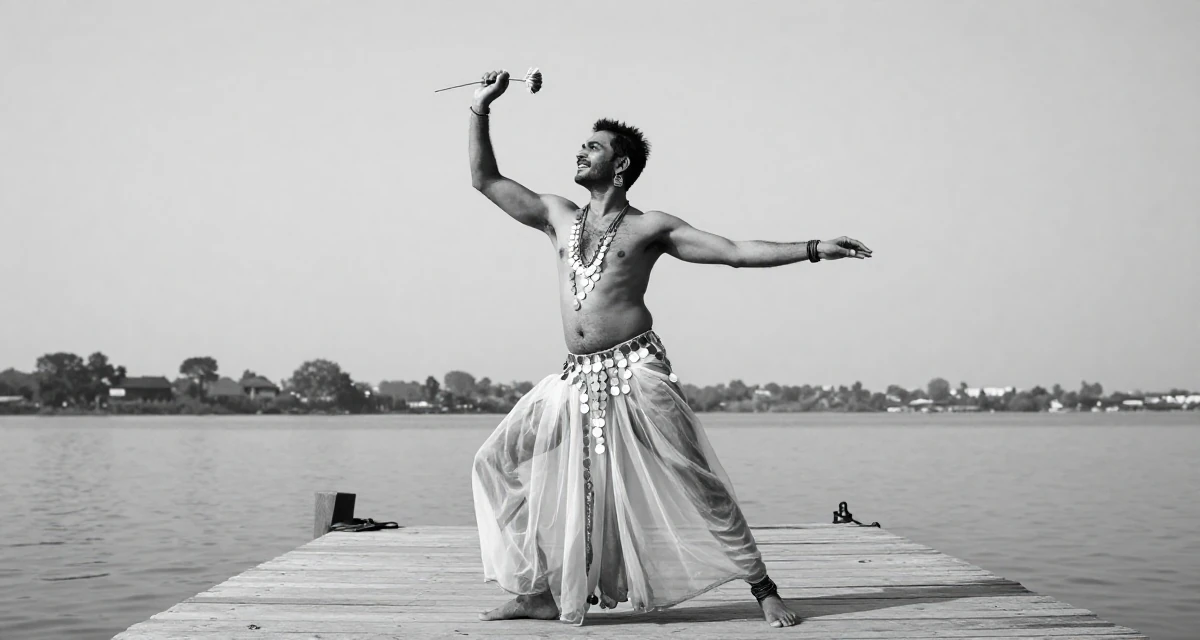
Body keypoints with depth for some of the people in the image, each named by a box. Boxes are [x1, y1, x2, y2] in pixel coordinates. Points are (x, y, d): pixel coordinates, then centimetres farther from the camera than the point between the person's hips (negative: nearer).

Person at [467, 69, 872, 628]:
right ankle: (540, 593, 9)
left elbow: (737, 252, 0)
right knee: (500, 460, 1)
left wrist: (813, 249, -8)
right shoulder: (558, 216, 16)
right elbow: (485, 179, 19)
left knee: (693, 482, -9)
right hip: (576, 379, 5)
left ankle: (764, 591, -1)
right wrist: (481, 109, 12)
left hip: (636, 373, -5)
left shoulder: (650, 228, 3)